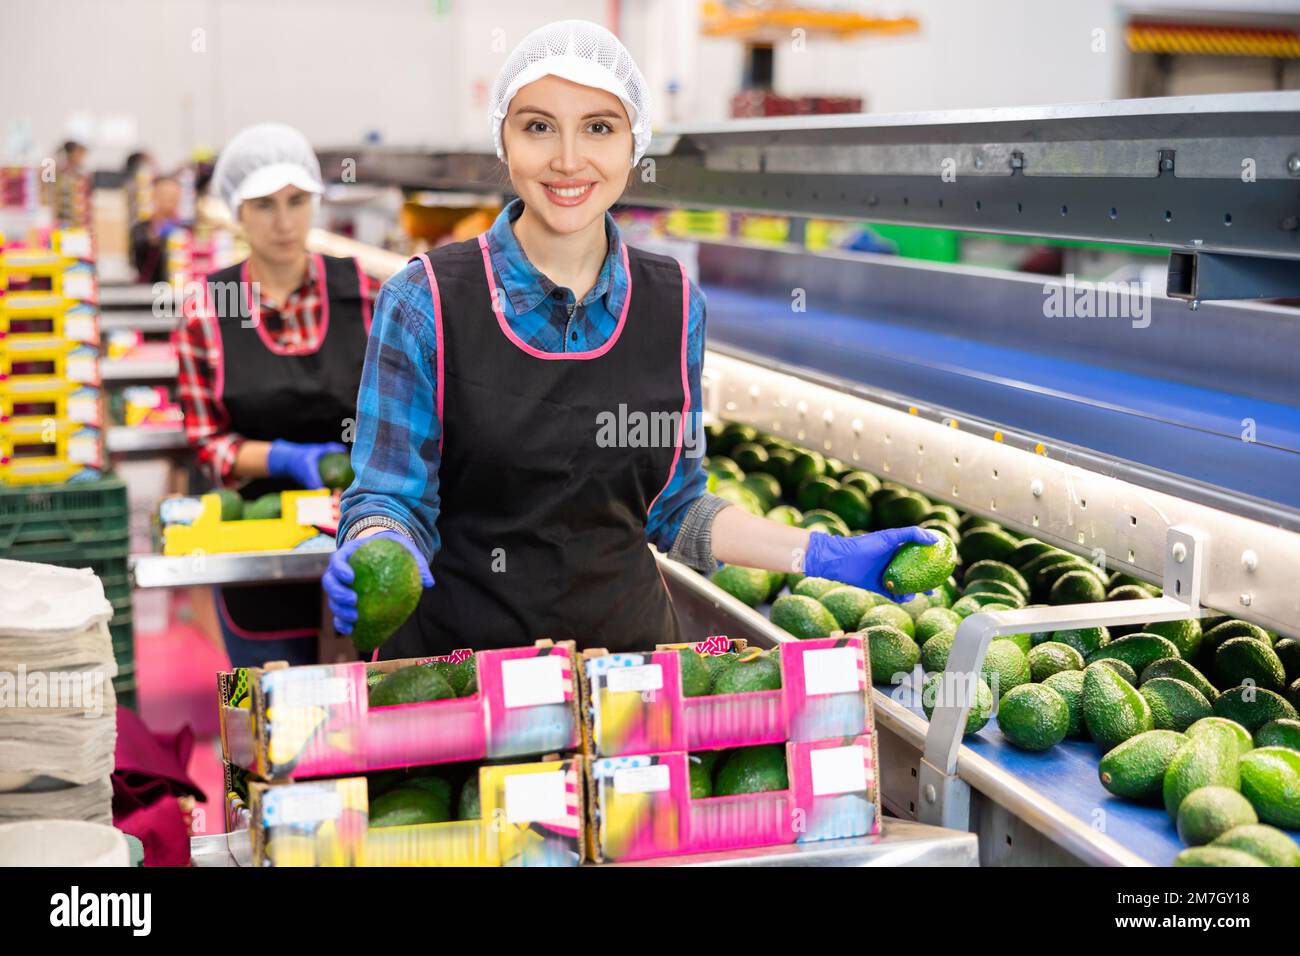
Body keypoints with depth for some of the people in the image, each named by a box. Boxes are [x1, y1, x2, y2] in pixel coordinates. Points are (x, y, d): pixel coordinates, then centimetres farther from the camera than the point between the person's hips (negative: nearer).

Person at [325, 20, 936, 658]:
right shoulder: (425, 304, -11)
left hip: (628, 642, 3)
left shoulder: (675, 304, -1)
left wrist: (823, 556, -3)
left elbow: (670, 505, 7)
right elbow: (390, 493, -9)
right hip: (454, 651, -3)